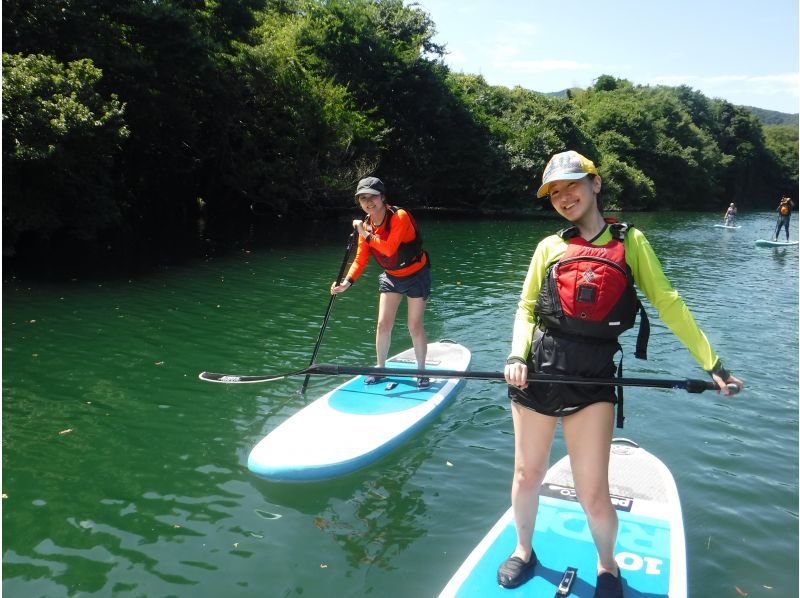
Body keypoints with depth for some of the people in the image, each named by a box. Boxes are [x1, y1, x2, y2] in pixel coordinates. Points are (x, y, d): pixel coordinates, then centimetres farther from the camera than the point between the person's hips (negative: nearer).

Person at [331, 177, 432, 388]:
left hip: (416, 275, -5)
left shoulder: (400, 216, -25)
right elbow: (360, 260, -3)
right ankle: (380, 369, 20)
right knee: (383, 324, 3)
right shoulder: (366, 225, -4)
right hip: (391, 277, 6)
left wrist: (366, 235, -28)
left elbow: (389, 249, -36)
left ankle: (421, 372, 15)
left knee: (415, 327, -1)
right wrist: (347, 282, -15)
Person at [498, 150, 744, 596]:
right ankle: (524, 550, 40)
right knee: (528, 474, 13)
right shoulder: (549, 247, 11)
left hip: (593, 376, -2)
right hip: (539, 368, 2)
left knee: (593, 494, -1)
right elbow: (526, 308, 10)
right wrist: (517, 356, -7)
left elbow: (668, 304, 6)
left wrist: (713, 363, 2)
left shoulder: (630, 241, 8)